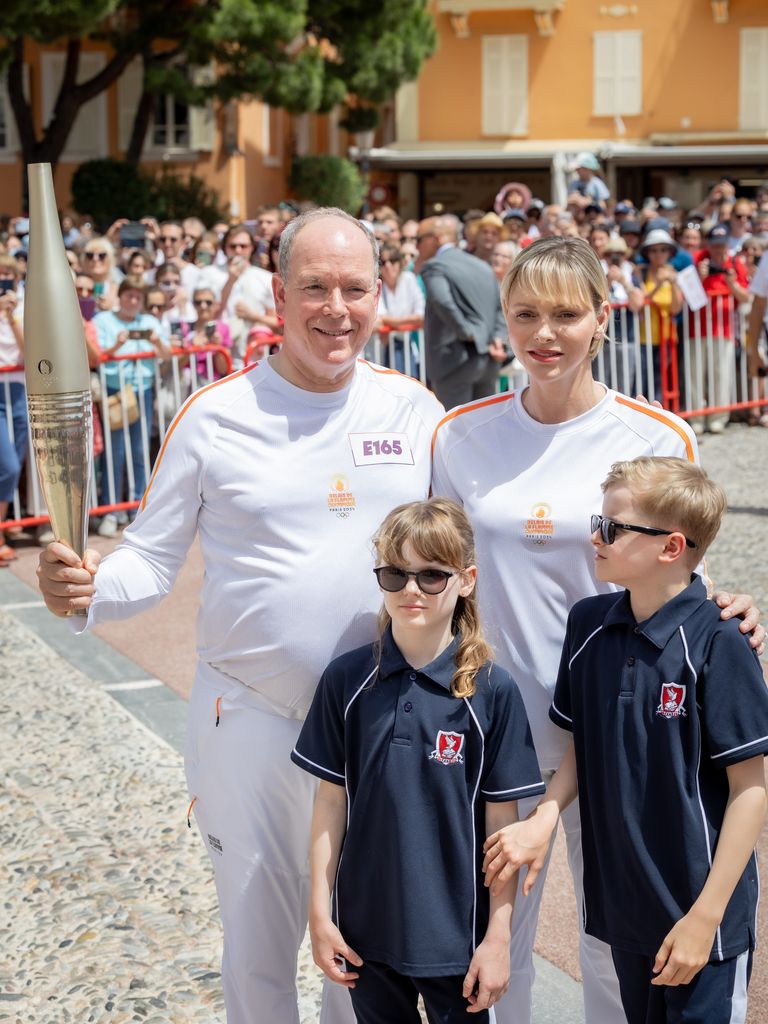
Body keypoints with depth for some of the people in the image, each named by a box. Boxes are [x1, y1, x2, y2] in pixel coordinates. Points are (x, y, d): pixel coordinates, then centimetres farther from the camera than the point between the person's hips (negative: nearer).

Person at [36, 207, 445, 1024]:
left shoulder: (413, 410, 0)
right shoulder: (215, 416, -5)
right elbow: (151, 558, -2)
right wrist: (89, 587, -22)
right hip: (251, 718, -1)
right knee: (258, 944, 12)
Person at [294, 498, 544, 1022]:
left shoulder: (492, 690, -11)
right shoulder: (346, 679, -5)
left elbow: (502, 821, -7)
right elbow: (332, 801, 0)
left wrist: (498, 938, -7)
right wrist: (321, 913, -1)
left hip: (457, 933, -2)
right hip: (366, 926, 2)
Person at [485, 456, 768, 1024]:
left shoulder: (716, 646, -18)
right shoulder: (588, 624, -1)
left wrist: (706, 916, -16)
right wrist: (543, 821, -6)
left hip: (701, 913, -5)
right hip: (620, 903, 6)